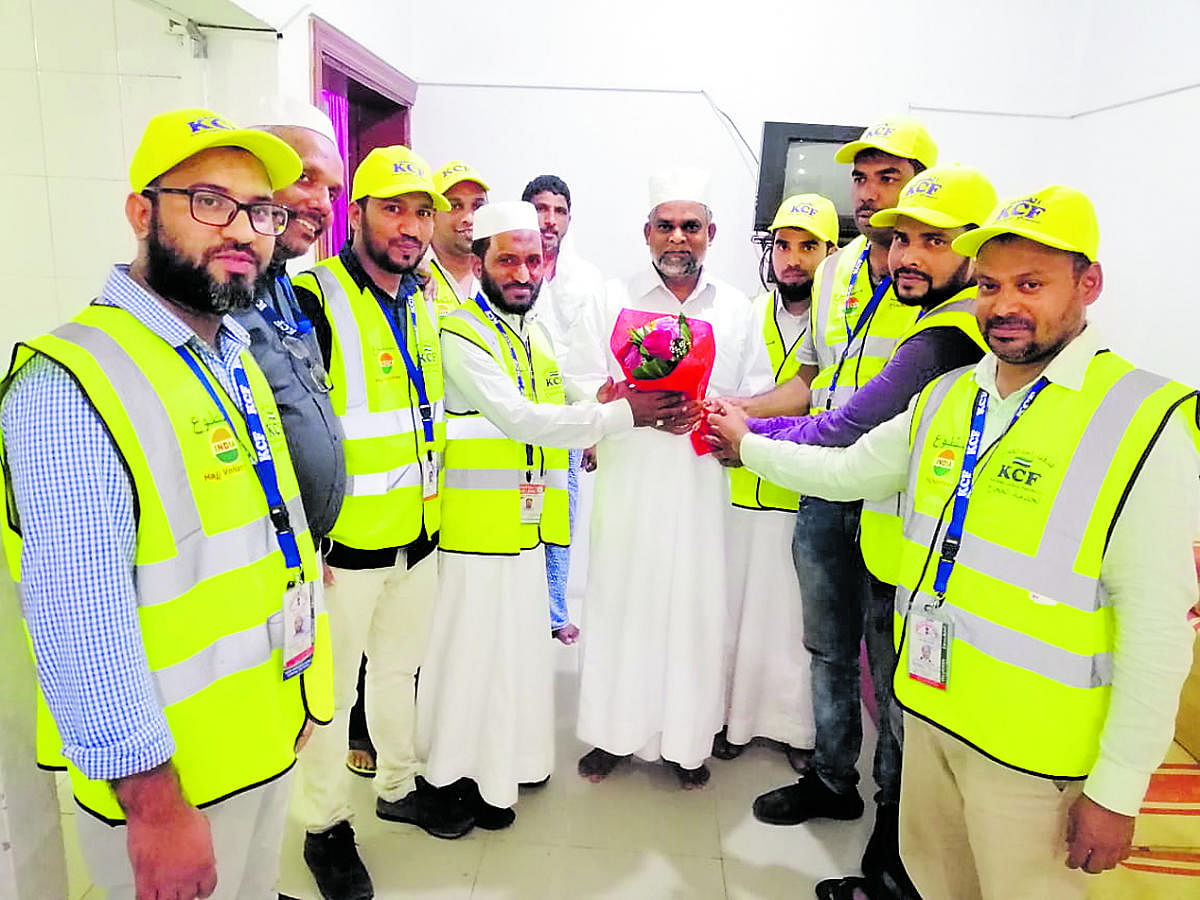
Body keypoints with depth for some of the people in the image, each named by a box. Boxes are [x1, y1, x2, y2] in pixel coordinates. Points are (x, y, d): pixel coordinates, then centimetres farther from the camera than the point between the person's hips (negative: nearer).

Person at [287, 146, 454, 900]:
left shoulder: (424, 301, 8)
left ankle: (399, 785, 43)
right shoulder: (313, 301, -16)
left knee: (400, 667, 22)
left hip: (420, 533, 7)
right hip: (344, 544, -7)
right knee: (333, 687, 10)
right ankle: (325, 825, 31)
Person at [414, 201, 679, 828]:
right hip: (477, 524, -8)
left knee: (520, 638, 18)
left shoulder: (536, 335, 14)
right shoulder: (460, 336, -13)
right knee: (474, 644, 2)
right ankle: (459, 770, 22)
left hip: (526, 523, 8)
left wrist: (595, 406, 2)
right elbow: (519, 419, -22)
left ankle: (511, 754, 37)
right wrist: (620, 413, -21)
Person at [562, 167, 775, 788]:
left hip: (701, 486, 1)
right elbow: (580, 386, 1)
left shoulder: (735, 308, 12)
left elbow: (759, 394, 10)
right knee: (619, 601, 3)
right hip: (627, 481, -1)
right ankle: (612, 732, 21)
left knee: (695, 606, 5)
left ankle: (685, 742, 22)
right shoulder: (612, 300, 7)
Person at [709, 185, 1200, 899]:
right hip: (930, 707, 6)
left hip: (1031, 753, -5)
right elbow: (844, 470, 16)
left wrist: (1118, 788, -14)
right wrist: (748, 443, 20)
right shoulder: (945, 399, 3)